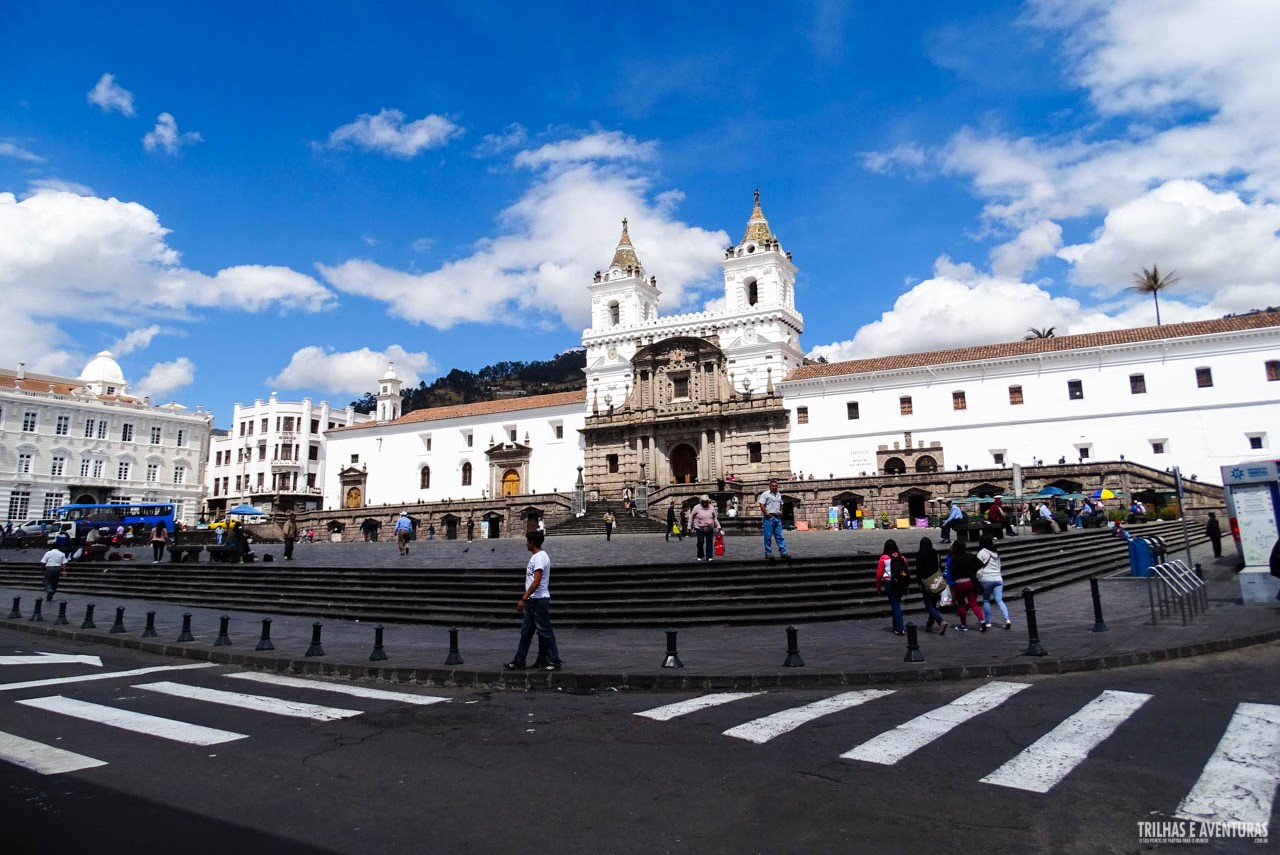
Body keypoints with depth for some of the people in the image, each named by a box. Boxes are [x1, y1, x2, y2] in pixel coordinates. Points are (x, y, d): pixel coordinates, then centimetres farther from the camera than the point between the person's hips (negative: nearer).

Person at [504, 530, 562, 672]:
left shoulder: (540, 557, -16)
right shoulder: (535, 556, 15)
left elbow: (536, 581, -23)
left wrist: (523, 599, -22)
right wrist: (526, 599, 21)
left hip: (539, 600, -10)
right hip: (533, 601, 10)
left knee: (545, 632, -3)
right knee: (525, 632, 13)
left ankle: (554, 662, 4)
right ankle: (519, 662, 19)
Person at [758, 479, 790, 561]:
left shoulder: (779, 495, 17)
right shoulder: (765, 494, -4)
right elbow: (762, 505, -10)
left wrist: (781, 512, 13)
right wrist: (766, 513, -16)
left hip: (778, 517, 6)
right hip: (769, 518, -6)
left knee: (779, 536, 4)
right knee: (768, 536, -2)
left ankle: (783, 553, 3)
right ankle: (768, 554, 2)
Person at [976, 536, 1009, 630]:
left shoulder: (982, 552, -4)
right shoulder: (996, 553, 16)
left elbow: (979, 567, -6)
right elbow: (998, 567, 22)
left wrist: (978, 579, 1)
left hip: (987, 579, -5)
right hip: (998, 579, 5)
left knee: (986, 601, 7)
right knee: (999, 600, 2)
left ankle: (988, 622, 10)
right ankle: (1007, 619, -13)